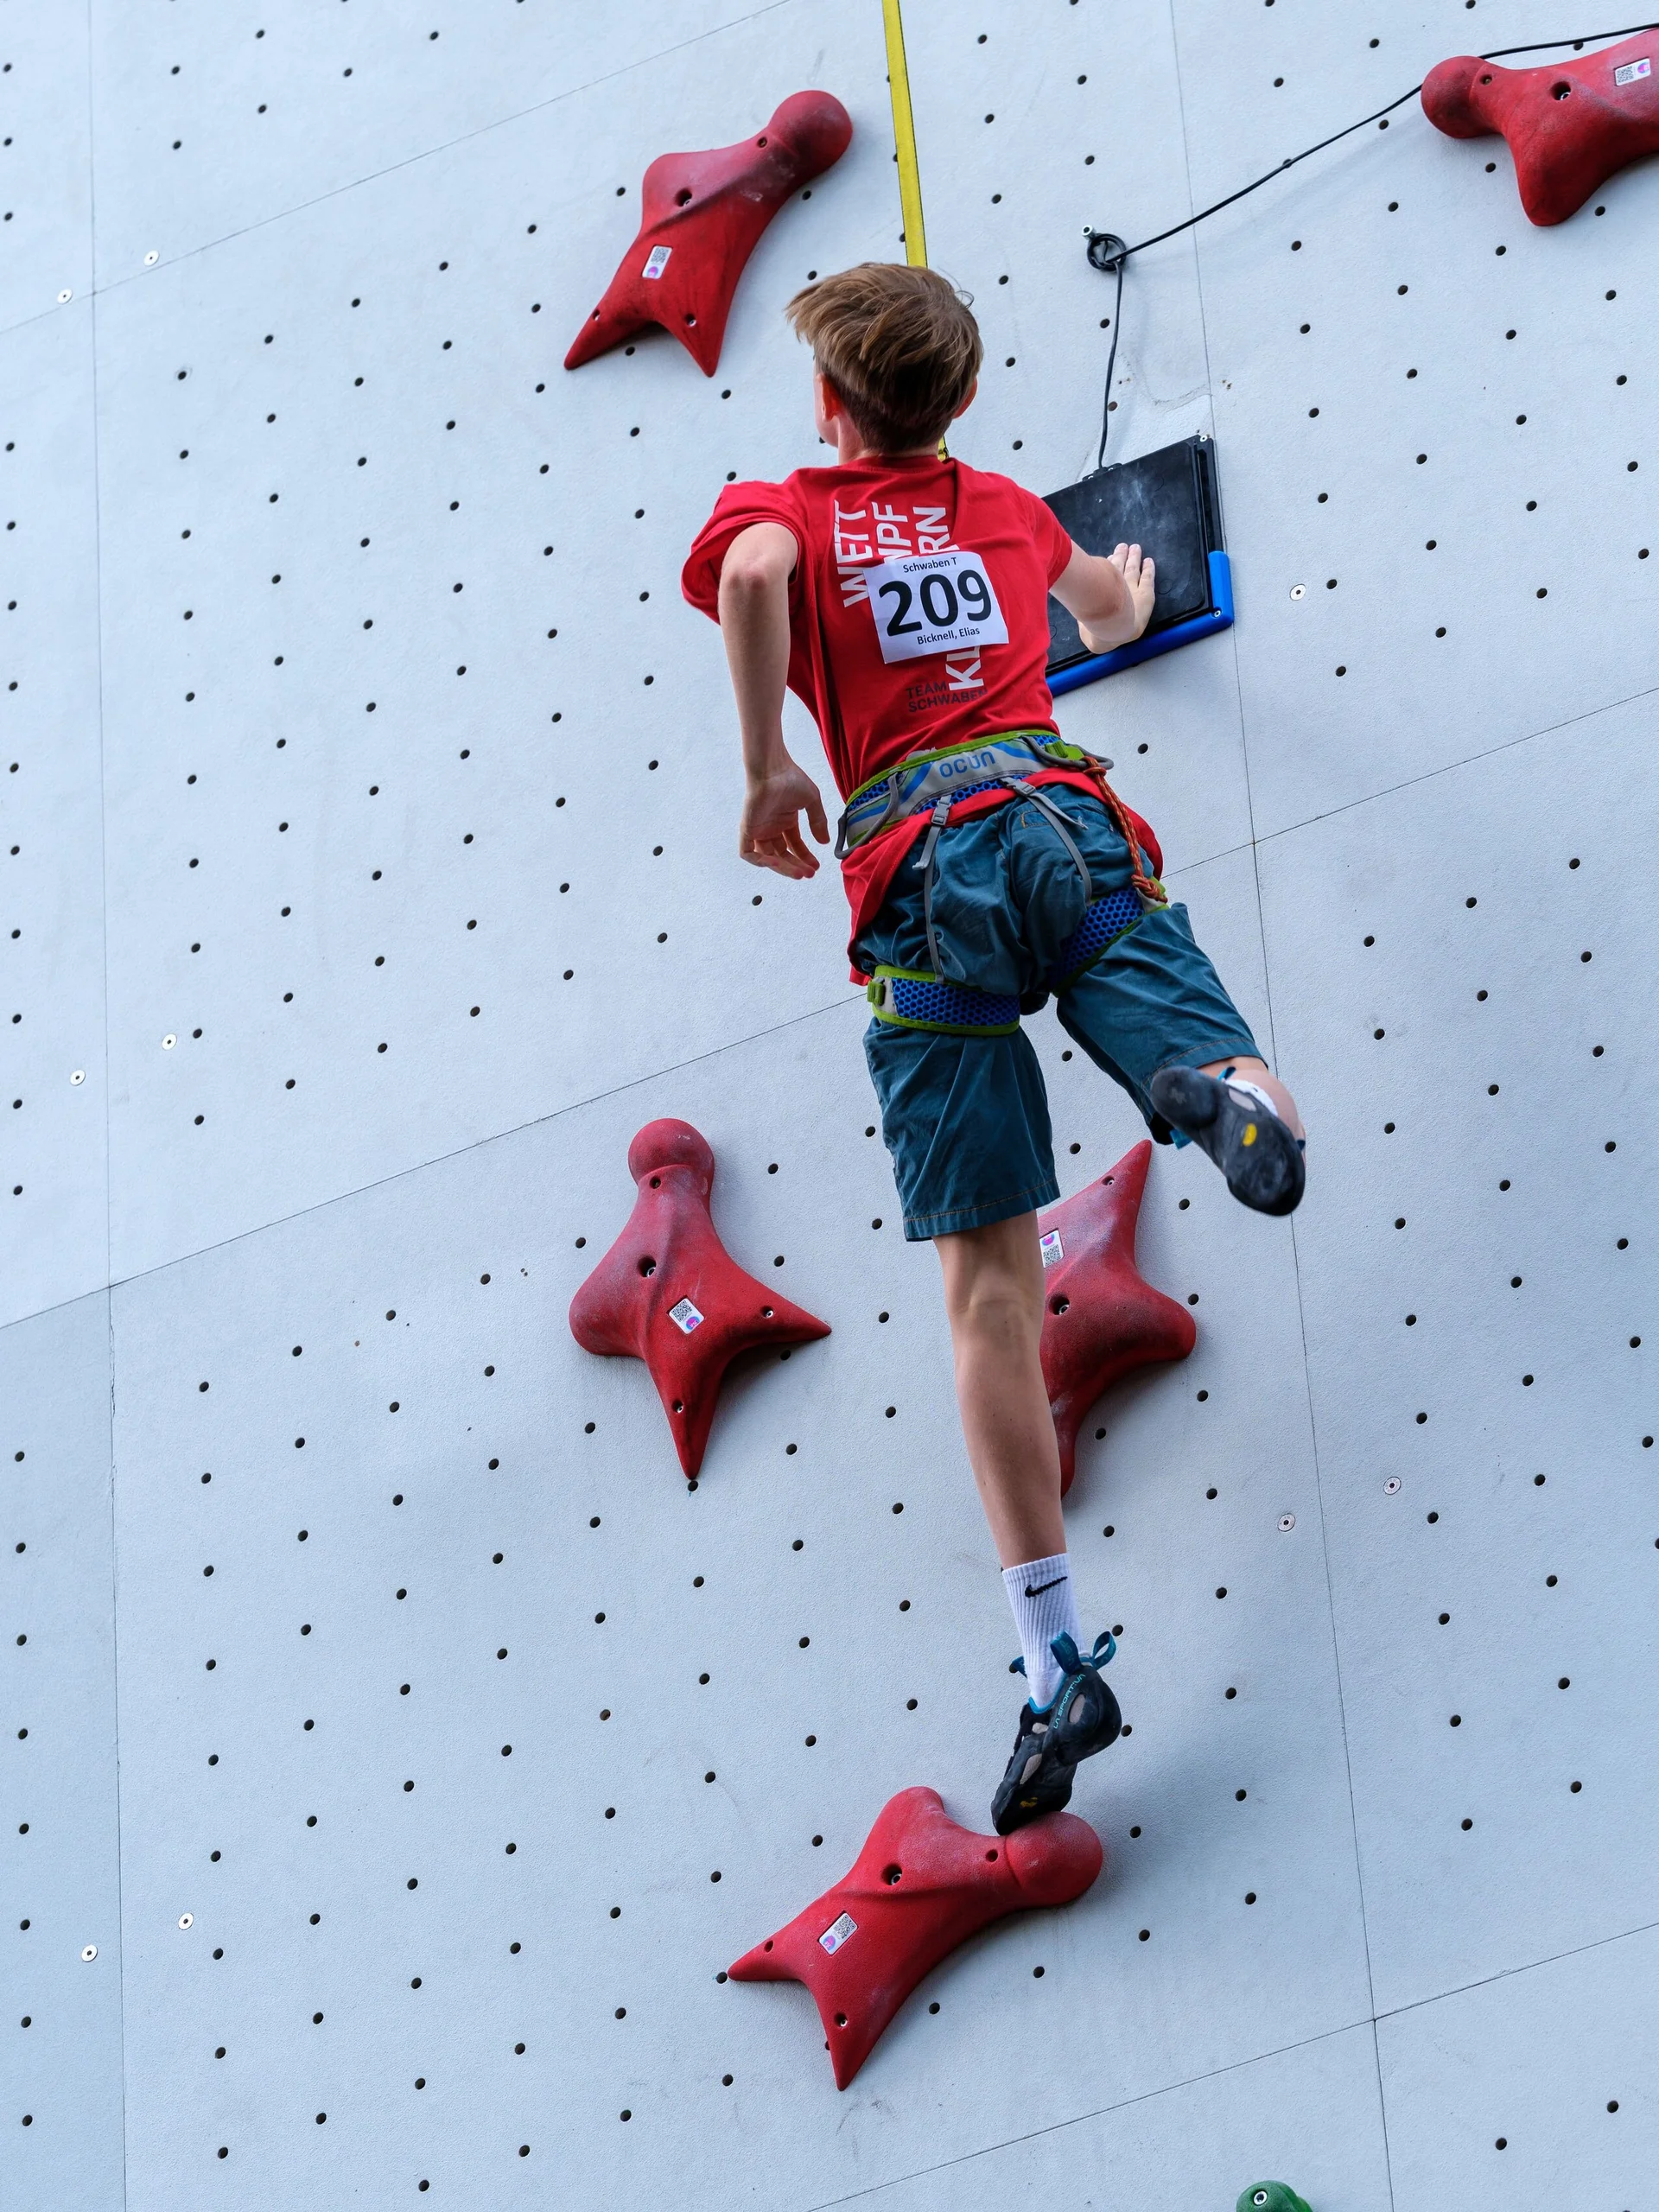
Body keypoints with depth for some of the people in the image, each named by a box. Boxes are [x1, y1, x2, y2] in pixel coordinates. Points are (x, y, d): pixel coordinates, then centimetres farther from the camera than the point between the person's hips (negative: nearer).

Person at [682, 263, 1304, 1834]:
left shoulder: (779, 512, 15)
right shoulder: (1003, 510, 27)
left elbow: (754, 573, -12)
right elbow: (1100, 600, 51)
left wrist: (766, 778, -5)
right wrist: (1118, 603, 75)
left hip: (920, 860, -2)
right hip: (1061, 811, 2)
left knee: (987, 1272, -5)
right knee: (1253, 1126, -6)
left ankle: (1056, 1658, -12)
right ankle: (1221, 1086, -47)